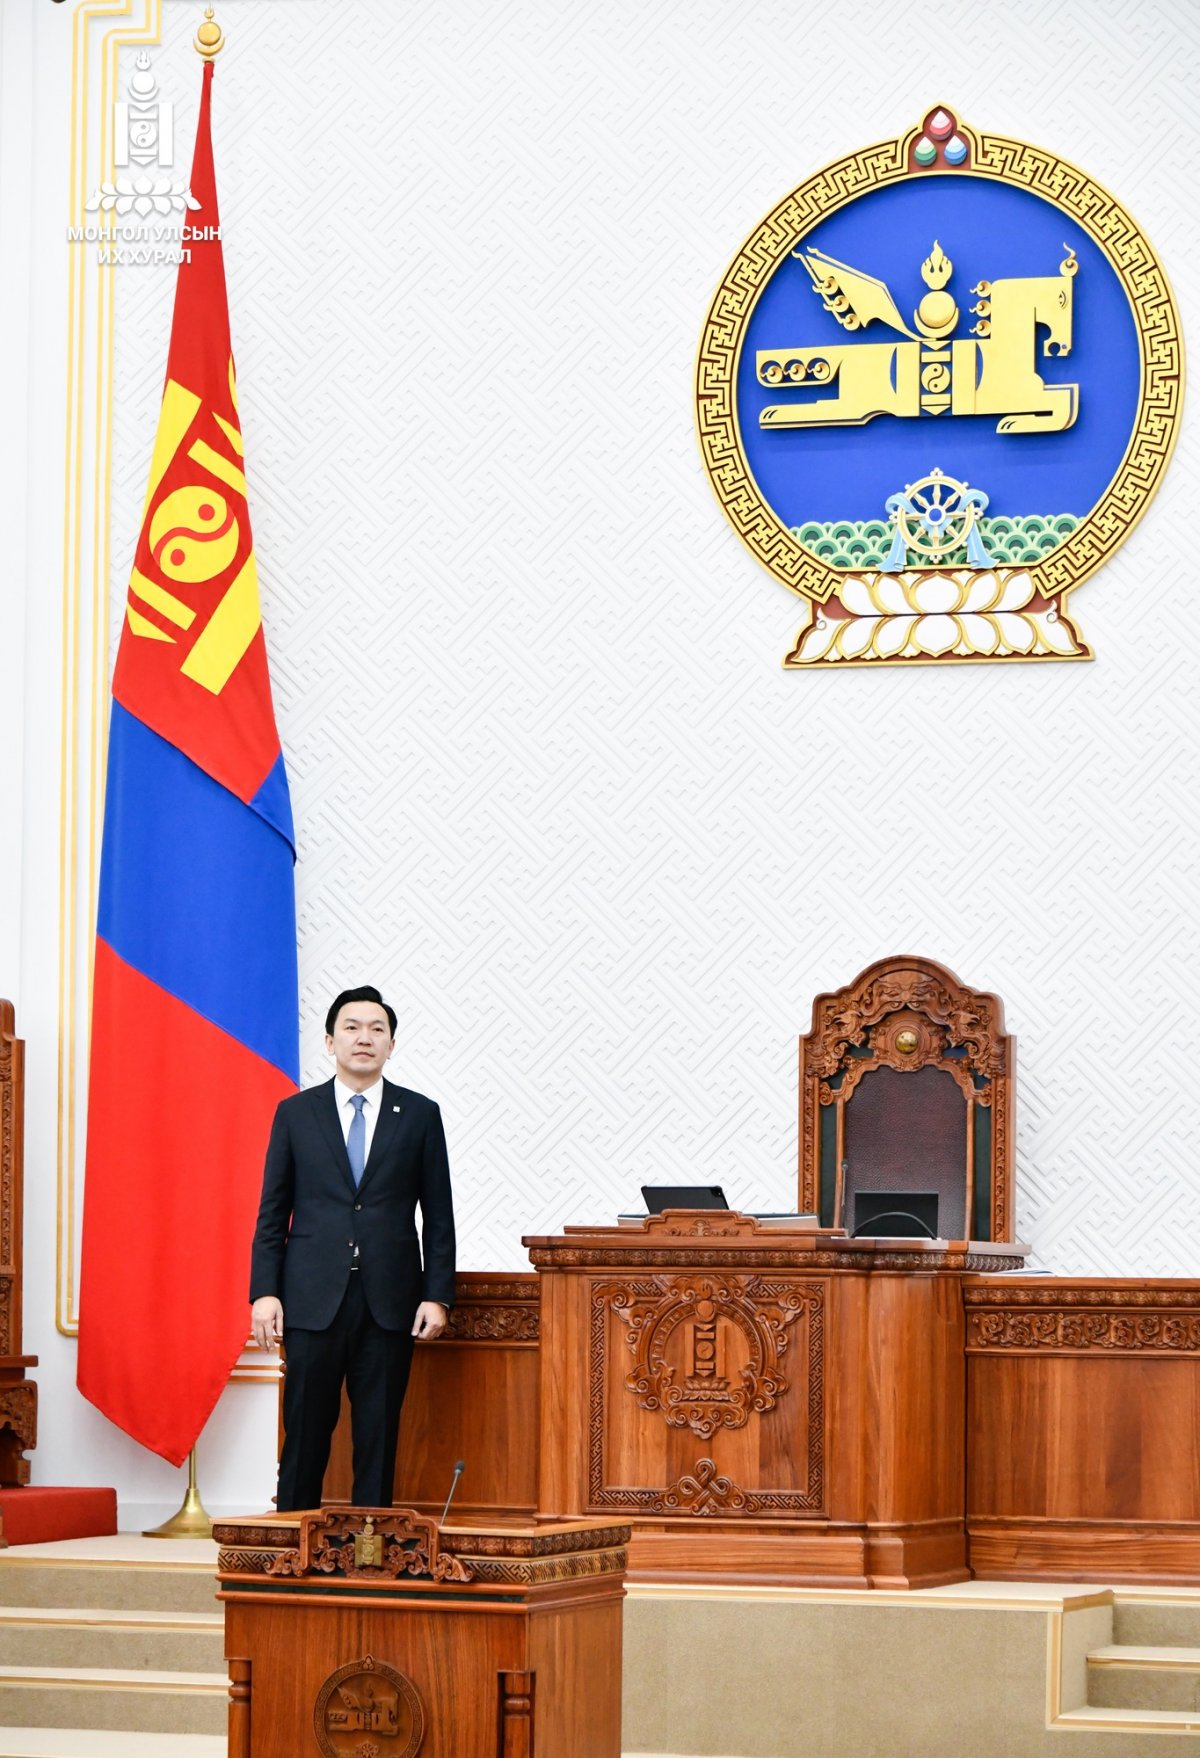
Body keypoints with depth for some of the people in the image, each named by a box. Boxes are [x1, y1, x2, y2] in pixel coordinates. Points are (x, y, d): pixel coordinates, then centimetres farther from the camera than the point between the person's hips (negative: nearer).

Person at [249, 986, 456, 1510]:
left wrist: (437, 1295, -1)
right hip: (313, 1300, 0)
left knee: (379, 1437, 2)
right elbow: (272, 1213, 7)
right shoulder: (295, 1113, 7)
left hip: (389, 1303, 0)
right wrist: (264, 1292, -3)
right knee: (305, 1434, -1)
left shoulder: (420, 1115, 7)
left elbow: (438, 1215, 7)